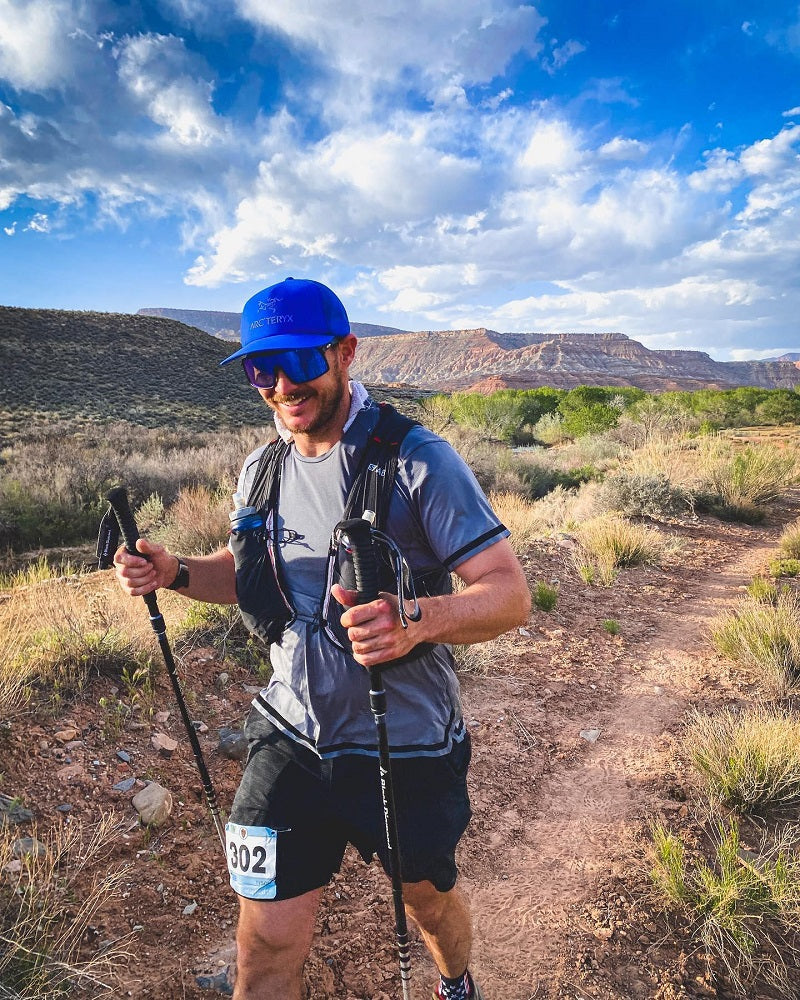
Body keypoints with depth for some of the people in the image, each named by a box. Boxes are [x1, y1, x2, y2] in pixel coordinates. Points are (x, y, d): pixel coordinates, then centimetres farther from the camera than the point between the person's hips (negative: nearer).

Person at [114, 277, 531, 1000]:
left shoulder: (418, 460, -18)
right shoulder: (262, 470, 0)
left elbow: (511, 592, -21)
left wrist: (417, 621, -41)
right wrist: (175, 573, -5)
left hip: (406, 748, -3)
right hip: (291, 738, 3)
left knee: (430, 903, 23)